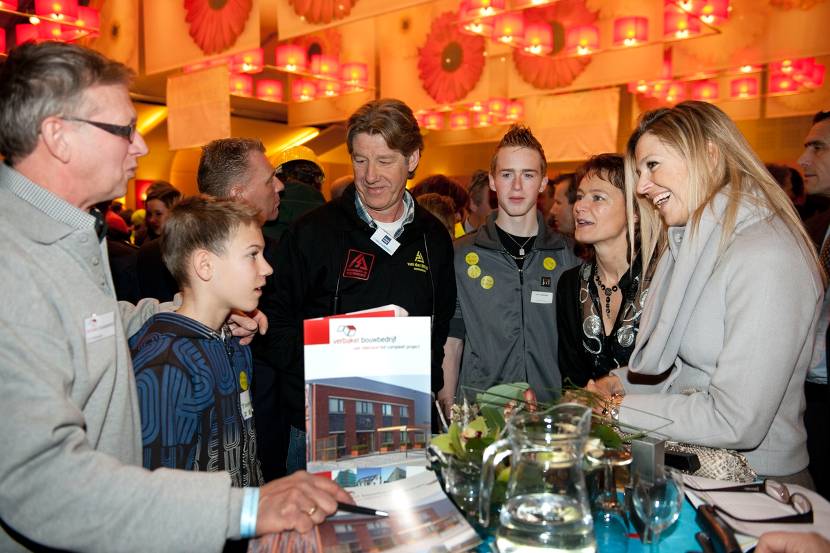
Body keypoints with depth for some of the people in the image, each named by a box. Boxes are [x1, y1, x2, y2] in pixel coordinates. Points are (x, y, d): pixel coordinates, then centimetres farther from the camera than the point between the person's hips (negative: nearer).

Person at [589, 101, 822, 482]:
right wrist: (618, 383, -3)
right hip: (691, 463, 7)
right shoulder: (695, 244, 9)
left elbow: (735, 423, -24)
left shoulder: (765, 257, -20)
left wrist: (617, 406, -14)